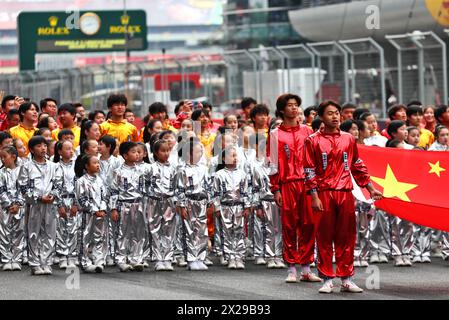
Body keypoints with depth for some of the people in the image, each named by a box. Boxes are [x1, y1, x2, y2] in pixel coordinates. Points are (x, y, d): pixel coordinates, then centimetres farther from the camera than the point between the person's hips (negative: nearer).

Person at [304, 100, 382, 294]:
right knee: (324, 237, 0)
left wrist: (371, 189, 16)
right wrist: (314, 196, -9)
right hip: (324, 193, -3)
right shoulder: (314, 140, 2)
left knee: (346, 237, 4)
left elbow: (358, 166, 19)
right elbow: (309, 170, -1)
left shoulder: (348, 139, 13)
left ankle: (346, 279, 9)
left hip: (346, 193, 3)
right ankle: (327, 280, 4)